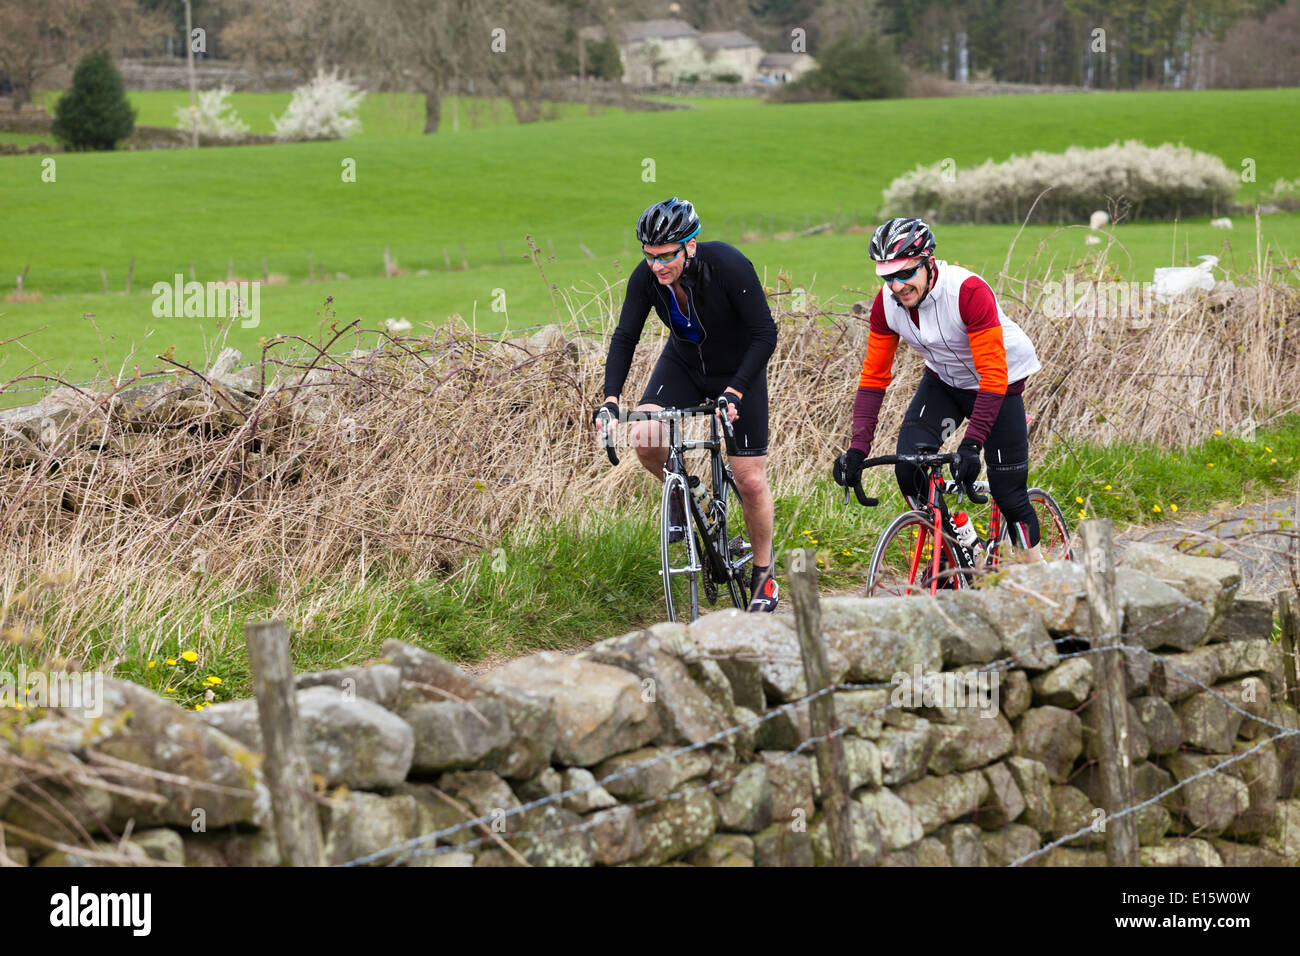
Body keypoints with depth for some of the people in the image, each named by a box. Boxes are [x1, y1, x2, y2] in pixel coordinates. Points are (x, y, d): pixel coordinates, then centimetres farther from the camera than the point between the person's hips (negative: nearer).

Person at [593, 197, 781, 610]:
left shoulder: (729, 266, -31)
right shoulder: (645, 278, -20)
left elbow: (765, 333, -28)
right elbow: (625, 337, -16)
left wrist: (734, 392, -37)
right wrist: (611, 398, -30)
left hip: (739, 371, -3)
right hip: (683, 364, 3)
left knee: (751, 481, -5)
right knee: (644, 439, -24)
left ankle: (763, 575, 16)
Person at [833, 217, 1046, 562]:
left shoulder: (967, 291, -34)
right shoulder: (886, 303, -17)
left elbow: (994, 376, -33)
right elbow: (873, 377, -10)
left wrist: (971, 443, -40)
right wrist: (858, 447, -20)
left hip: (999, 382, -5)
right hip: (943, 380, 5)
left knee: (1008, 493, -5)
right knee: (908, 466, -18)